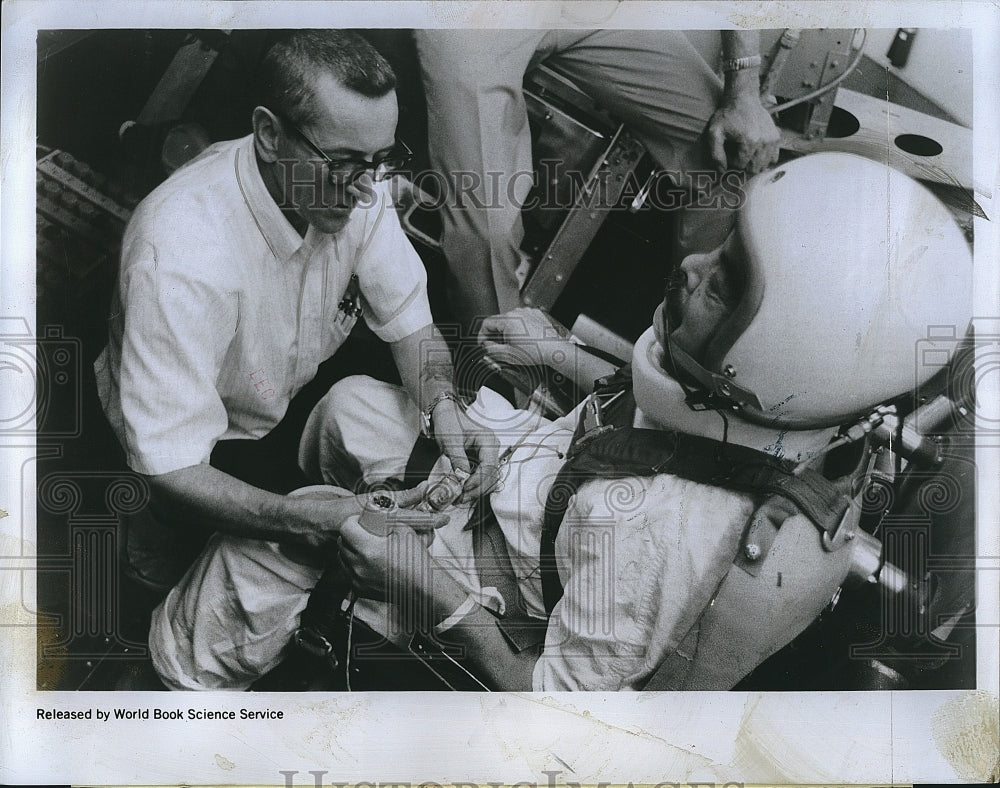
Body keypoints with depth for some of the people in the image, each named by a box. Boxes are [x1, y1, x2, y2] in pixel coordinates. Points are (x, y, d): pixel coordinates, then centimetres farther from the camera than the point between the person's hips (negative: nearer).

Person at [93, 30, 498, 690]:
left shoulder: (355, 185, -21)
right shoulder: (181, 257, -39)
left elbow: (410, 320, -10)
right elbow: (172, 467, -34)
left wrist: (442, 404, -31)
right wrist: (311, 518, -45)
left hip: (305, 384, 6)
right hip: (202, 435, -5)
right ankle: (163, 533, 7)